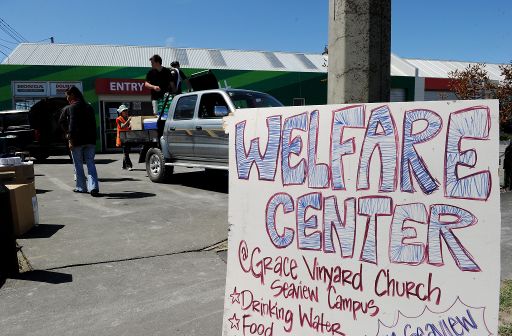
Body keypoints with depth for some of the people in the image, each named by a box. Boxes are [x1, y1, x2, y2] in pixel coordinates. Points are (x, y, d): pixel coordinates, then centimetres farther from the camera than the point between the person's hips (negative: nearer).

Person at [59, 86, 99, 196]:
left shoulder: (71, 108, -7)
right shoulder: (89, 107, 13)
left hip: (77, 141, -5)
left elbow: (72, 124, -17)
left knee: (78, 165, 7)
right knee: (90, 163, 3)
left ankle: (81, 187, 14)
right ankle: (93, 186, -10)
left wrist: (70, 139, -16)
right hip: (90, 140, 5)